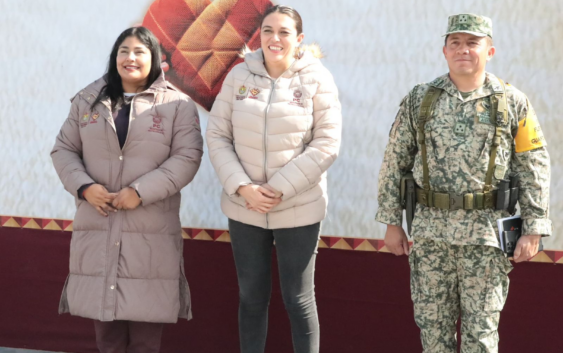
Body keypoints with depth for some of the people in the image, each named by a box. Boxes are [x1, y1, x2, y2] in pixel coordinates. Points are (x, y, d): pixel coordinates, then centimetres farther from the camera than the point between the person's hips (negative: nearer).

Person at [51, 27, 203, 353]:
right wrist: (84, 186, -8)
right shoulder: (88, 100, 11)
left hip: (151, 227, -3)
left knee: (146, 311, 0)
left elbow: (187, 157, -8)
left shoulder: (177, 105, 0)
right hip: (97, 224, 3)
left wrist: (140, 191, -17)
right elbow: (64, 149, 11)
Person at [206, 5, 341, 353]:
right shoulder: (239, 75, 1)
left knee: (299, 299, 6)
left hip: (298, 209, -2)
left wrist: (280, 189, -15)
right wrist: (241, 187, -12)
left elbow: (327, 144, -10)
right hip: (244, 208, 3)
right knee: (252, 296, 12)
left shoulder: (317, 79, -5)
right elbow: (217, 136, 1)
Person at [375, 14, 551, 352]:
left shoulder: (513, 102, 1)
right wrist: (392, 222, 5)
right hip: (430, 233, 2)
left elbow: (535, 169, 1)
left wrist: (533, 230, -5)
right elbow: (394, 163, 8)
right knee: (433, 326, 9)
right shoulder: (420, 100, 5)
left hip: (486, 235, -2)